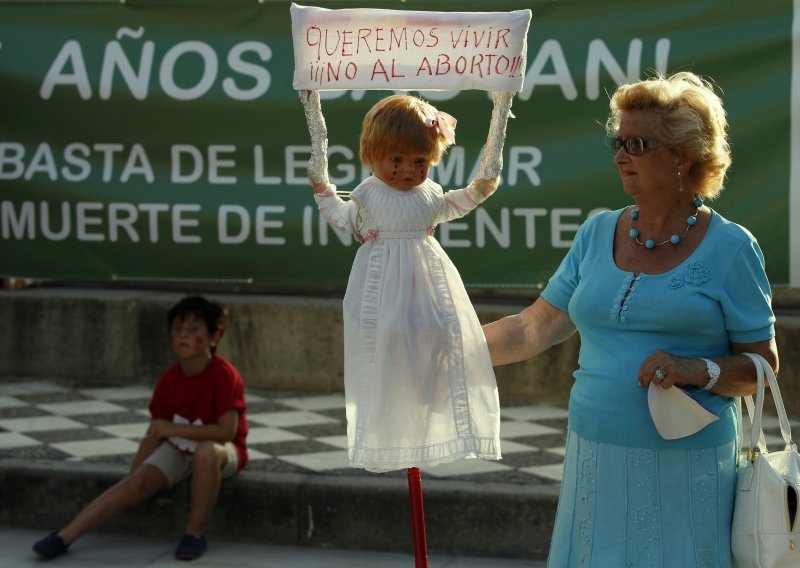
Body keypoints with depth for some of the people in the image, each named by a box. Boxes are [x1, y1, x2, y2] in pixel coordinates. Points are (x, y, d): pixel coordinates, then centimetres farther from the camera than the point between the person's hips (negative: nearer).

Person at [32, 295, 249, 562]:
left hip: (223, 452, -5)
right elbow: (154, 434, 3)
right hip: (177, 449, 5)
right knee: (136, 482, -17)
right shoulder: (168, 380, -3)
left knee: (206, 451, -40)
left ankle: (195, 533, -24)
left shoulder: (224, 375, -21)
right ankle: (65, 536, -19)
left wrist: (173, 429, -25)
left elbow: (226, 431, -28)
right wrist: (133, 472, -4)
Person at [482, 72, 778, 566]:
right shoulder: (597, 234, 8)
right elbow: (534, 328, 9)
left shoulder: (729, 248, -4)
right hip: (596, 456, 4)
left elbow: (762, 364, -3)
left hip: (684, 466, -4)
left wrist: (697, 370, -20)